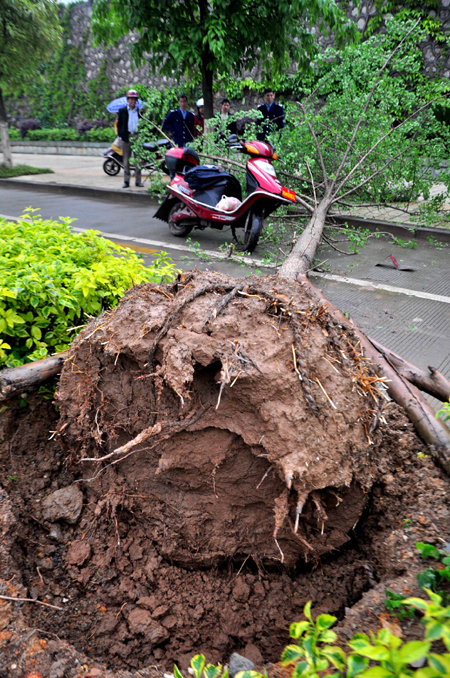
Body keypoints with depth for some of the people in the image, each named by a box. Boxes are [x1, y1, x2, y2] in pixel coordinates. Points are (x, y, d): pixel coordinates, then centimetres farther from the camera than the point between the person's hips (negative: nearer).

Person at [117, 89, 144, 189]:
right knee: (126, 160, 1)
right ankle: (126, 181, 3)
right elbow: (119, 124, 7)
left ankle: (138, 181, 7)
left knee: (138, 160, 1)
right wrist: (120, 135, -4)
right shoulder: (122, 111, 7)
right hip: (126, 137, -1)